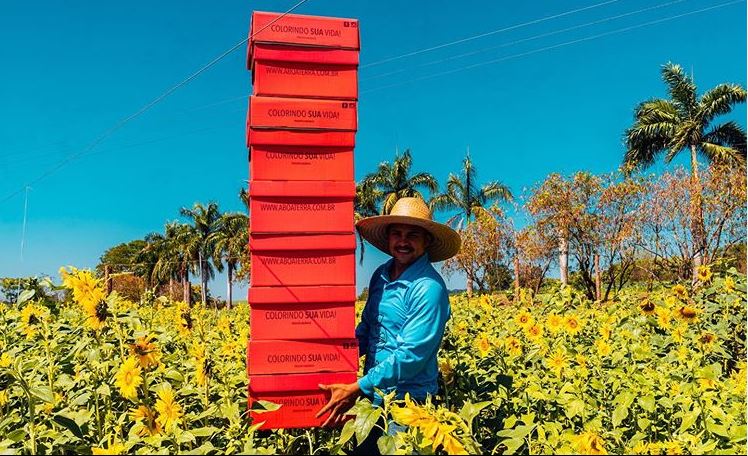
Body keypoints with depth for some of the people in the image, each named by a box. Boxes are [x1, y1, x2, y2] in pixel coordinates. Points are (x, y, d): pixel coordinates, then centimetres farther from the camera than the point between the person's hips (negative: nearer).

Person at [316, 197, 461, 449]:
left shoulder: (429, 288, -21)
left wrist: (356, 389, -23)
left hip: (409, 401, -7)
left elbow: (411, 356, -24)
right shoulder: (380, 275, 2)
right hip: (373, 395, 7)